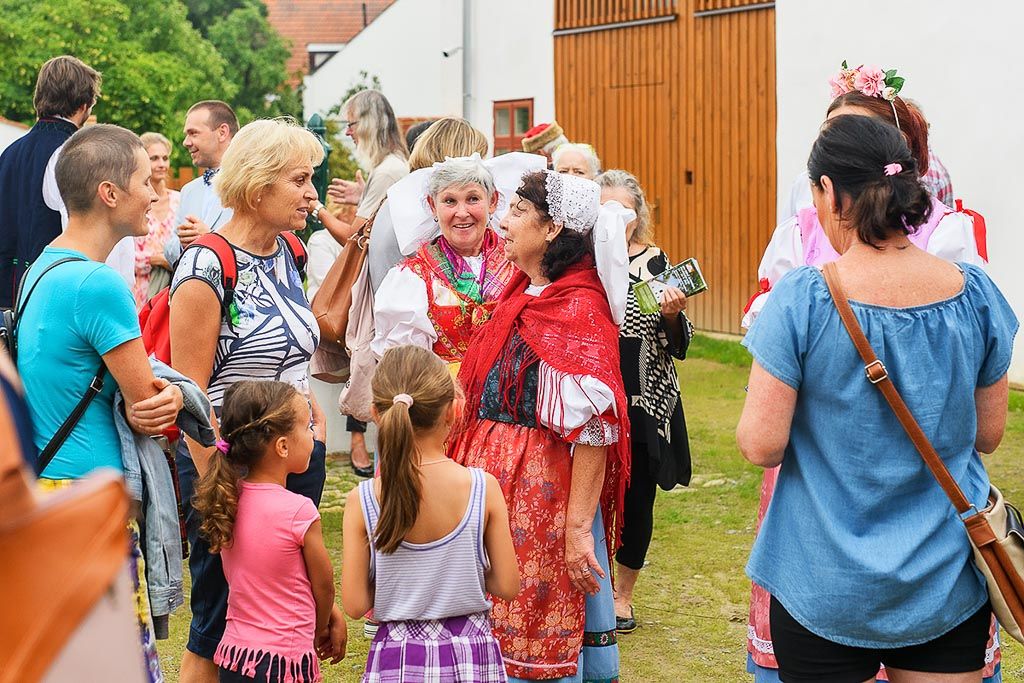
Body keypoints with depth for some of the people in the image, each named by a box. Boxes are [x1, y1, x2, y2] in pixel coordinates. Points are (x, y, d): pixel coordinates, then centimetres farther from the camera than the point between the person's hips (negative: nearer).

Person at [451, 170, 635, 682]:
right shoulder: (523, 294, 9)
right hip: (501, 484, 8)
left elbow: (593, 429, -21)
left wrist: (577, 529, -23)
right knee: (498, 635, 13)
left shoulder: (578, 309, -16)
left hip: (545, 486, -8)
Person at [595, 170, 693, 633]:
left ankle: (623, 594, 26)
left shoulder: (655, 263, 2)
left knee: (636, 498, 7)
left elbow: (678, 344, 0)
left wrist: (672, 315, -18)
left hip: (643, 404, 1)